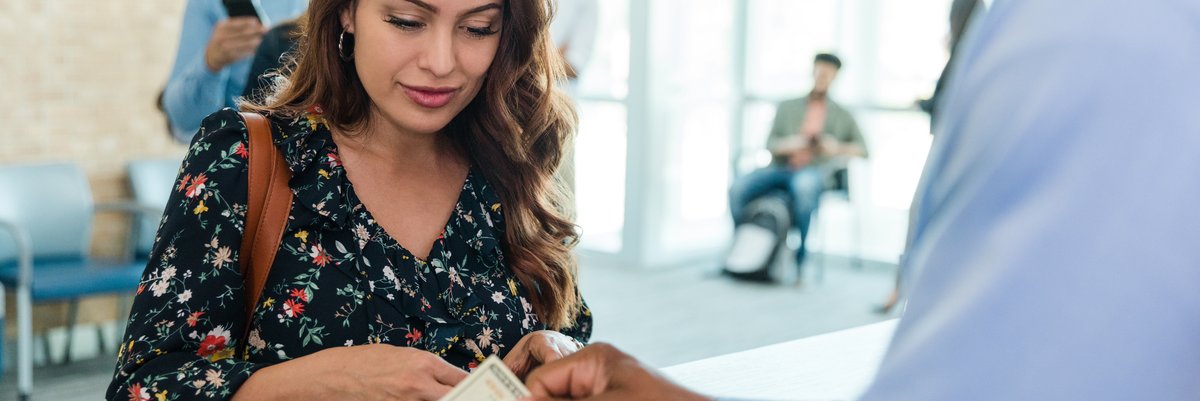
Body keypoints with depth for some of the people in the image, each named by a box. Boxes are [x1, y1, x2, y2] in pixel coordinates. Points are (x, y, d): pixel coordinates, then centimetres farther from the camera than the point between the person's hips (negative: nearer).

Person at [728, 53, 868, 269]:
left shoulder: (842, 116, 21)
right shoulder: (787, 107, 23)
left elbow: (863, 149, 11)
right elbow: (771, 144, 12)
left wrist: (838, 148, -10)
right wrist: (787, 144, -11)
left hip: (815, 171, -2)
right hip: (781, 168, 2)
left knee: (803, 185, -42)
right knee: (739, 188, -28)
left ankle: (799, 258, -33)